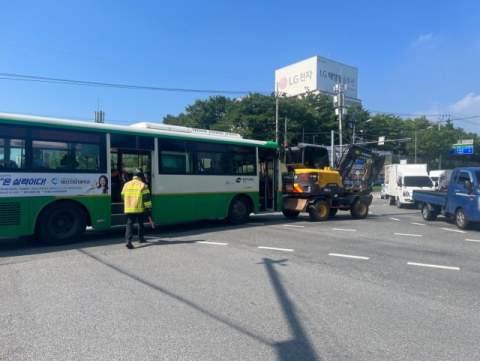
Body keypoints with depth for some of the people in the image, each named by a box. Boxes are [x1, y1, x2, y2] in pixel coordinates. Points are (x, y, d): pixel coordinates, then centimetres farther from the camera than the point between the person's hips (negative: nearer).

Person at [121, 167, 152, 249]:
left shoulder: (126, 184, 7)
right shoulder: (143, 185, -7)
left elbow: (123, 196, 16)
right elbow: (147, 198, -11)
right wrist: (149, 208, -3)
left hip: (129, 209, 2)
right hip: (140, 209, -2)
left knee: (129, 224, 2)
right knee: (140, 223, 17)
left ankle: (128, 240, -15)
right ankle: (140, 238, 28)